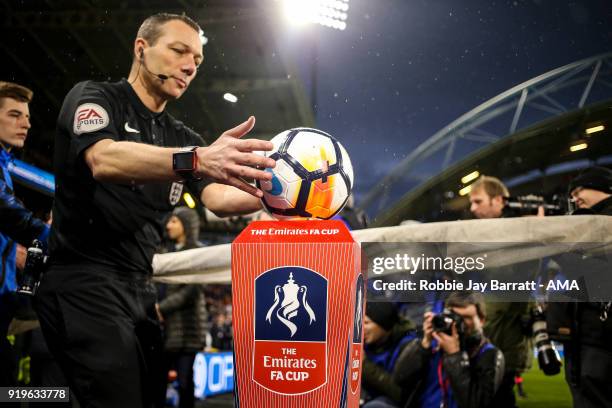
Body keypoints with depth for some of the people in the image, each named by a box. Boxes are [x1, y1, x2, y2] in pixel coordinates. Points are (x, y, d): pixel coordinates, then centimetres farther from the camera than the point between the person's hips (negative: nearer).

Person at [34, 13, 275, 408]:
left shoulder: (182, 138, 16)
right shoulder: (94, 97, -2)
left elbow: (217, 197, -2)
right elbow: (104, 159, -25)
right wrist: (198, 160, -42)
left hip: (141, 290, 7)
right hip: (84, 283, -7)